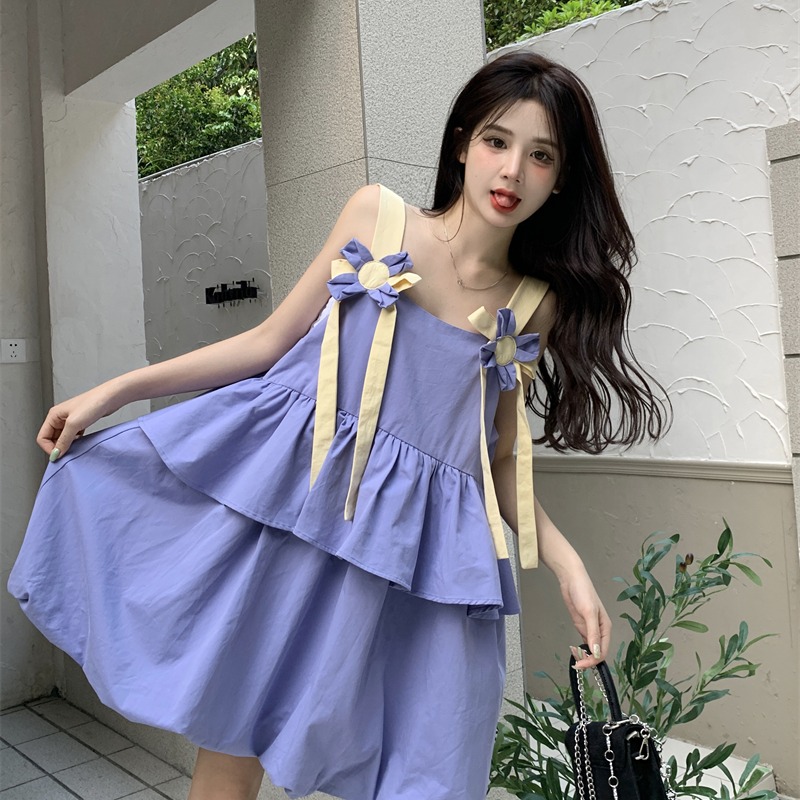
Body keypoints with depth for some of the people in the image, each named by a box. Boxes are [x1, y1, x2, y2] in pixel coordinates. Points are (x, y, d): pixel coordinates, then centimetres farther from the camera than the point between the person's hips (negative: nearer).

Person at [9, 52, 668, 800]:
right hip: (284, 486, 0)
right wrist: (114, 390, 4)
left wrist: (566, 562, -3)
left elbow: (498, 457, 10)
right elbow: (272, 340, 4)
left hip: (413, 542, 1)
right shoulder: (375, 214, 0)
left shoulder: (535, 307, 3)